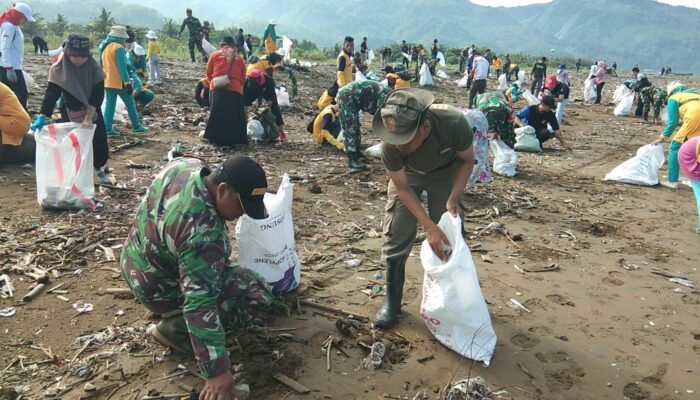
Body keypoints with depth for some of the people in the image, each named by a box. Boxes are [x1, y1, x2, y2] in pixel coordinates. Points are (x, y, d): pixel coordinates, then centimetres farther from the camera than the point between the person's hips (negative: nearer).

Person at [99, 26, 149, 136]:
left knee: (109, 105, 6)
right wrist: (128, 83, -19)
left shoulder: (104, 47, 13)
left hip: (107, 82, 8)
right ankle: (136, 127, 13)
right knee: (130, 104, 5)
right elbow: (122, 67, -20)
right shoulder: (118, 48, -14)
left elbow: (101, 65, 20)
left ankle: (107, 128, 0)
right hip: (119, 82, -7)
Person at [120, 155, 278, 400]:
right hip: (159, 288, -8)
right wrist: (217, 370, -35)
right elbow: (200, 303, -39)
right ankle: (173, 329, -4)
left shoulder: (188, 165, -14)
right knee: (256, 294, -14)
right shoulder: (202, 233, -38)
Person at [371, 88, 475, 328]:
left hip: (446, 171, 1)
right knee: (397, 233, -7)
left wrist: (453, 199, -27)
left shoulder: (454, 122, -40)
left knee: (449, 232, -2)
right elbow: (402, 188, -22)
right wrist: (429, 227, -28)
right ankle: (392, 299, 8)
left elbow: (467, 160, -17)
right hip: (408, 174, 0)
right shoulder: (391, 144, -37)